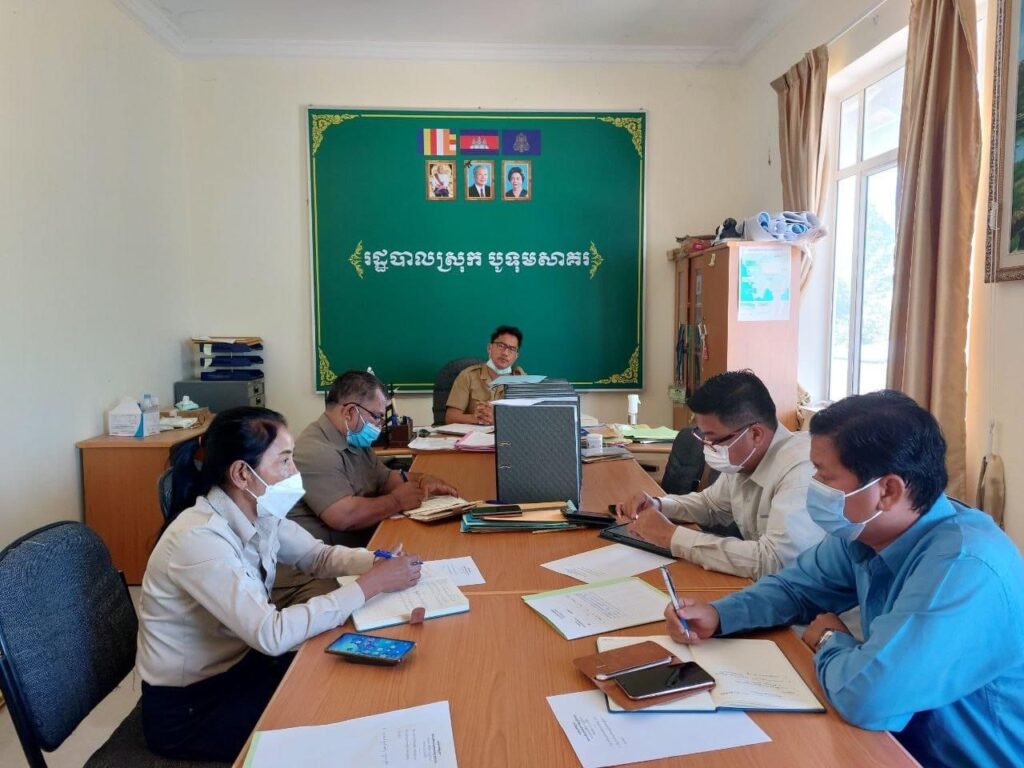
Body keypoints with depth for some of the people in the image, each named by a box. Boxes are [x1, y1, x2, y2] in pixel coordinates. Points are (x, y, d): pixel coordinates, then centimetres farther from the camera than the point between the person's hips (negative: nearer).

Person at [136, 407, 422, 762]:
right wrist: (369, 585, -33)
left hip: (236, 663, 7)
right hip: (186, 706, -7)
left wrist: (381, 563, -15)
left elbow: (320, 555, 5)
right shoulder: (199, 538, -31)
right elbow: (271, 634, -37)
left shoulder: (260, 515, -7)